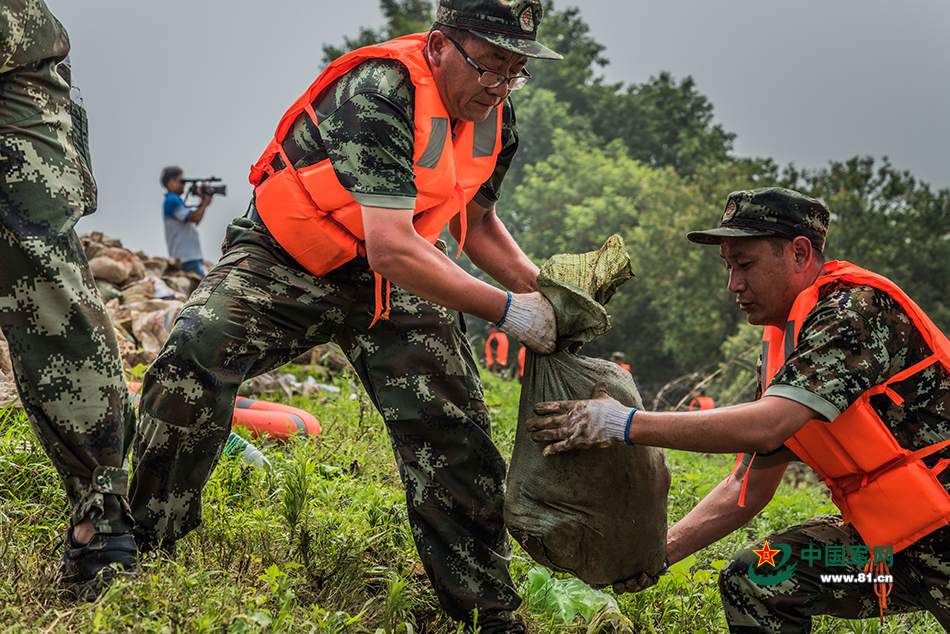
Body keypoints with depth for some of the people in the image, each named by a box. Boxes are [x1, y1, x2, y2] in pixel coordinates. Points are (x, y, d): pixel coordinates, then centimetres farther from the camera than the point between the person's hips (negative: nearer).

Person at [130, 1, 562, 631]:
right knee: (191, 362, -25)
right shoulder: (379, 92, -32)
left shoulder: (492, 113, -6)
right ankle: (147, 541, -5)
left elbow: (476, 223, 12)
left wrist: (542, 288, -5)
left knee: (451, 424, -8)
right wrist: (506, 309, -33)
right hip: (284, 259, -5)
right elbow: (392, 250, -37)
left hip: (393, 274, 6)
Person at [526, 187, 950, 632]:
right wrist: (660, 551, 1)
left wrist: (625, 424, -25)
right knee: (750, 582, -1)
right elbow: (748, 488, 12)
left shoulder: (856, 308, -17)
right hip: (885, 531, 8)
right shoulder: (782, 347, 10)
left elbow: (766, 426, -28)